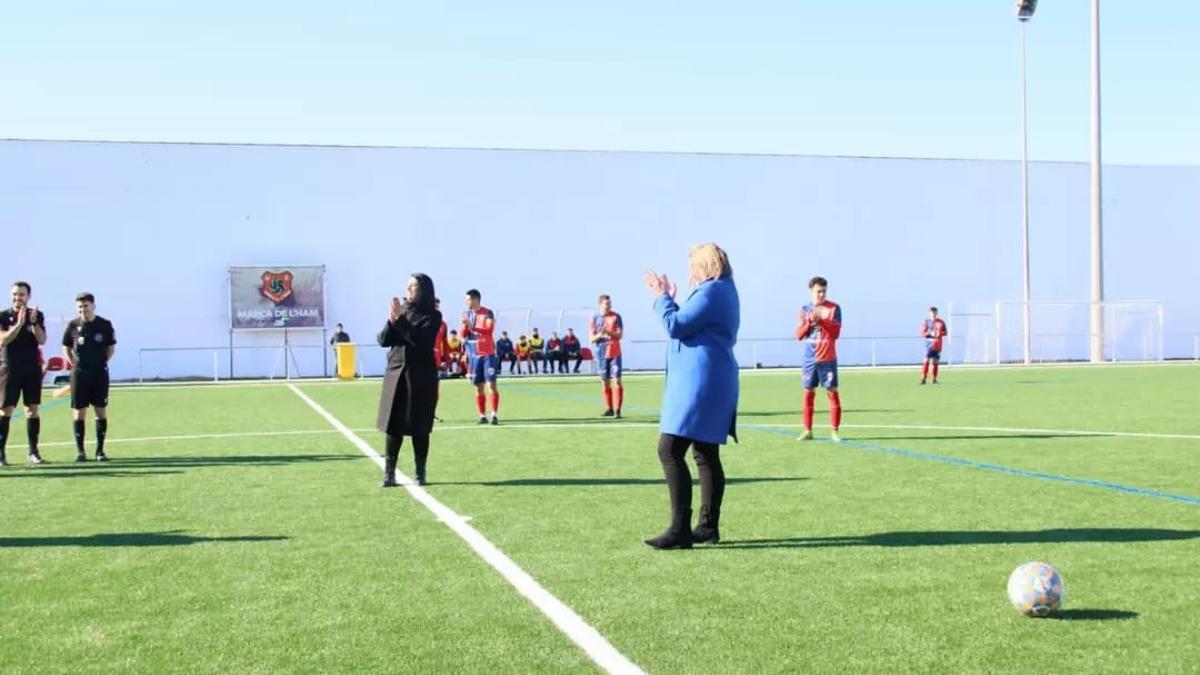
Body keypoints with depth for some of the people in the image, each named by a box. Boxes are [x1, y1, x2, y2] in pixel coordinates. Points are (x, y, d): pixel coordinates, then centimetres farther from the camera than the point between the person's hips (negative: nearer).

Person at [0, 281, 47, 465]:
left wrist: (33, 323, -20)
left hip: (32, 368, 2)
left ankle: (33, 452, 7)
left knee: (32, 410, 3)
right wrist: (19, 323, -23)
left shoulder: (37, 315, 6)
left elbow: (42, 340, -5)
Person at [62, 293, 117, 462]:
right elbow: (66, 348, 11)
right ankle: (80, 451, 8)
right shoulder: (73, 325, 1)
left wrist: (102, 362, 0)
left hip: (100, 373, 0)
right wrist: (75, 364, 1)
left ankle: (100, 450, 9)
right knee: (79, 413, 1)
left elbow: (111, 348, 10)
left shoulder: (105, 325, 0)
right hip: (79, 374, 0)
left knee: (101, 411, 1)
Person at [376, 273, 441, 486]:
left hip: (421, 377, -3)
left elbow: (421, 340, -18)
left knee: (419, 427, 2)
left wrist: (400, 320, -18)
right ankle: (389, 473, 3)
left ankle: (420, 473, 11)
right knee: (393, 425, 0)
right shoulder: (400, 311, 9)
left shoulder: (432, 316, -2)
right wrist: (392, 321, -12)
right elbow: (383, 340, 4)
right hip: (396, 373, 3)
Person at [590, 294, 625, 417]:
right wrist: (600, 334, -19)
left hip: (614, 353, -2)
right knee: (605, 382, 7)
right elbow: (591, 339, 1)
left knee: (617, 380, -9)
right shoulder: (595, 319, 4)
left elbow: (620, 335, -6)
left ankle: (617, 409, -10)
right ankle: (609, 409, 16)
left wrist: (608, 332, -23)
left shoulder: (616, 317, 0)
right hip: (601, 354, 2)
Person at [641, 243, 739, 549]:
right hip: (711, 383, 11)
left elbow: (675, 327, -16)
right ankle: (708, 526, 17)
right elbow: (690, 324, 27)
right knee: (706, 454, 13)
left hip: (699, 383, -11)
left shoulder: (710, 291, -13)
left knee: (670, 451, -13)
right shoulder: (723, 290, 20)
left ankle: (680, 530, -15)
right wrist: (668, 298, 24)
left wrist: (662, 297, -3)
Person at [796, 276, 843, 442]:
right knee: (808, 393, 4)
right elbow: (799, 335, 2)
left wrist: (821, 320, -19)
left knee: (833, 392, -2)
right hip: (810, 359, 3)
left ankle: (834, 431, 3)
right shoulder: (805, 310, 8)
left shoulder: (833, 308, -2)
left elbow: (835, 333, -10)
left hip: (828, 359, -3)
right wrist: (810, 321, -12)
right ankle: (807, 431, 11)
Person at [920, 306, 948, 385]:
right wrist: (930, 333, -18)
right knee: (927, 361, -14)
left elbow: (945, 333, 10)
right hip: (929, 344, -3)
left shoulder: (941, 322, 9)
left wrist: (940, 333, -12)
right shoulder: (926, 322, 3)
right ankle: (923, 379, -15)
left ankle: (934, 380, 12)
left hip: (938, 345, 3)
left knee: (935, 362, 5)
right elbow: (922, 333, -1)